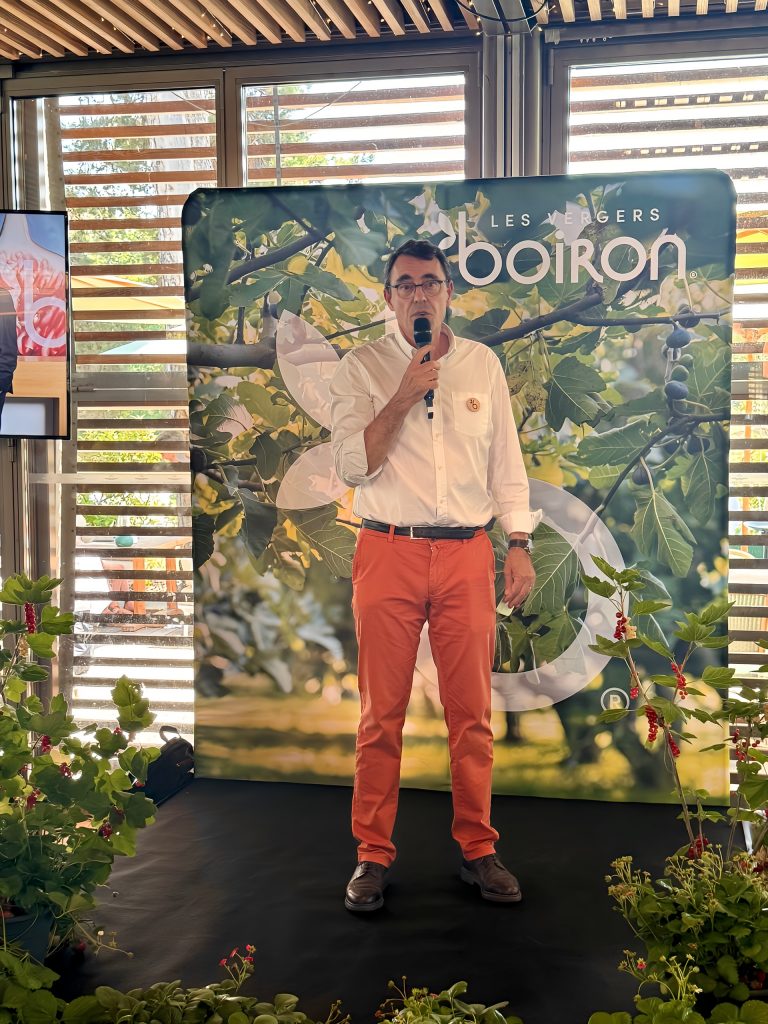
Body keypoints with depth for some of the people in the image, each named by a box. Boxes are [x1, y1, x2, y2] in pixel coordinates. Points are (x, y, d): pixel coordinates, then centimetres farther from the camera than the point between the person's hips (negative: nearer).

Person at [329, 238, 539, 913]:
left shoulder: (483, 364, 10)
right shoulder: (362, 368, 3)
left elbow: (506, 464, 12)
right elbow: (351, 465, -6)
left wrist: (520, 546, 5)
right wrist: (402, 398, -13)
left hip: (467, 555, 2)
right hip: (388, 553, -2)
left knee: (472, 711, 6)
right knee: (382, 713, 3)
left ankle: (478, 849, 20)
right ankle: (373, 855, 16)